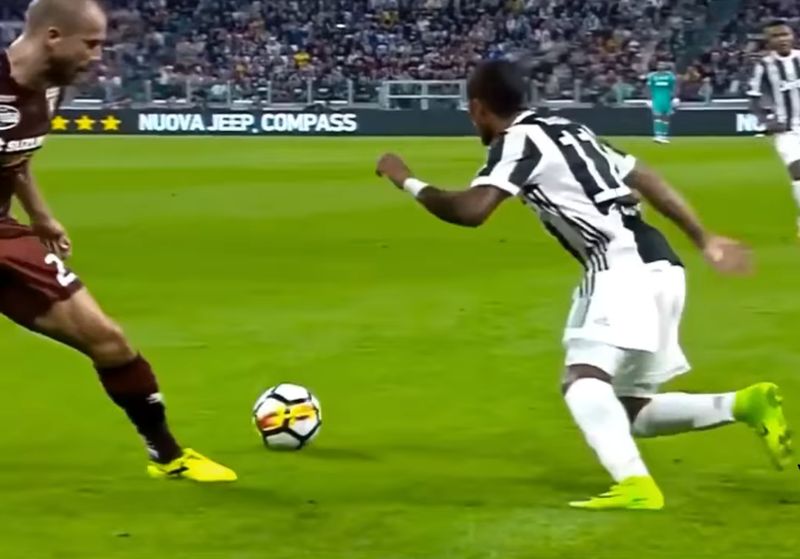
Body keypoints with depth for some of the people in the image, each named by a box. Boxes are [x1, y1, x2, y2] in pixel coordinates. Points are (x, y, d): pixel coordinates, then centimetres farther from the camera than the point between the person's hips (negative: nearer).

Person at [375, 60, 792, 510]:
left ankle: (635, 485, -38)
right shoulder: (567, 129, 22)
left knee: (584, 378, -22)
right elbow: (647, 180, 21)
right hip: (655, 266, 9)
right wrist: (704, 240, 23)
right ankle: (744, 404, 2)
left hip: (627, 268, -9)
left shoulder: (518, 141, -4)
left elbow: (471, 210, -19)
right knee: (630, 410, 13)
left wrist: (407, 181, -5)